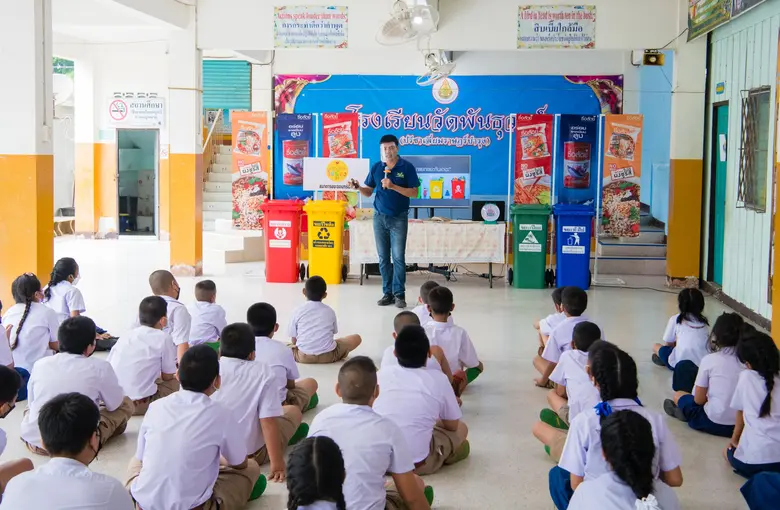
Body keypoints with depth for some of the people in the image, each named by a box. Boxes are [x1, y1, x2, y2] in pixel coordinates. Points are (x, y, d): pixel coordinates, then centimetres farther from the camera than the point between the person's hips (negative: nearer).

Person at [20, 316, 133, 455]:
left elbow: (31, 403, 14)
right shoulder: (100, 367, -11)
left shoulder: (40, 364, 1)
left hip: (33, 441, 4)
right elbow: (114, 404, 4)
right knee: (126, 403, 13)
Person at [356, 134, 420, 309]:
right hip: (379, 217, 4)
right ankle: (387, 293, 12)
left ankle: (399, 294, 2)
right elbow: (369, 192, 9)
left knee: (398, 257, -4)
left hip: (399, 218, -4)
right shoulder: (376, 167, 5)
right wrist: (358, 188, -12)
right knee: (383, 258, 6)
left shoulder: (407, 167, -5)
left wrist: (393, 186, -20)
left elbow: (414, 193, -9)